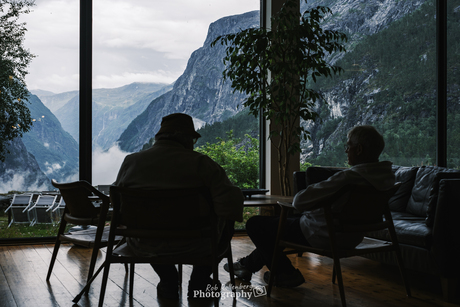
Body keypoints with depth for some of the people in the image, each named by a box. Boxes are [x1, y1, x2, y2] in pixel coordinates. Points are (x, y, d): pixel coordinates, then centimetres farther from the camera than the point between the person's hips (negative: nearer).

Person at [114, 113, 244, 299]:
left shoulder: (131, 161, -5)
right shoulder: (200, 163, -13)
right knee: (226, 221, 26)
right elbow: (231, 203, -19)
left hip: (143, 247, 3)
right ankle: (199, 283, 32)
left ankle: (168, 283, 36)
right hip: (192, 247, -2)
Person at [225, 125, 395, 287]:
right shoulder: (387, 175, -4)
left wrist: (297, 197, -4)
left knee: (255, 224, 5)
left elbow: (299, 201, -27)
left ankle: (286, 273, 17)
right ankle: (248, 264, 40)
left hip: (323, 237, -10)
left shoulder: (349, 177, -32)